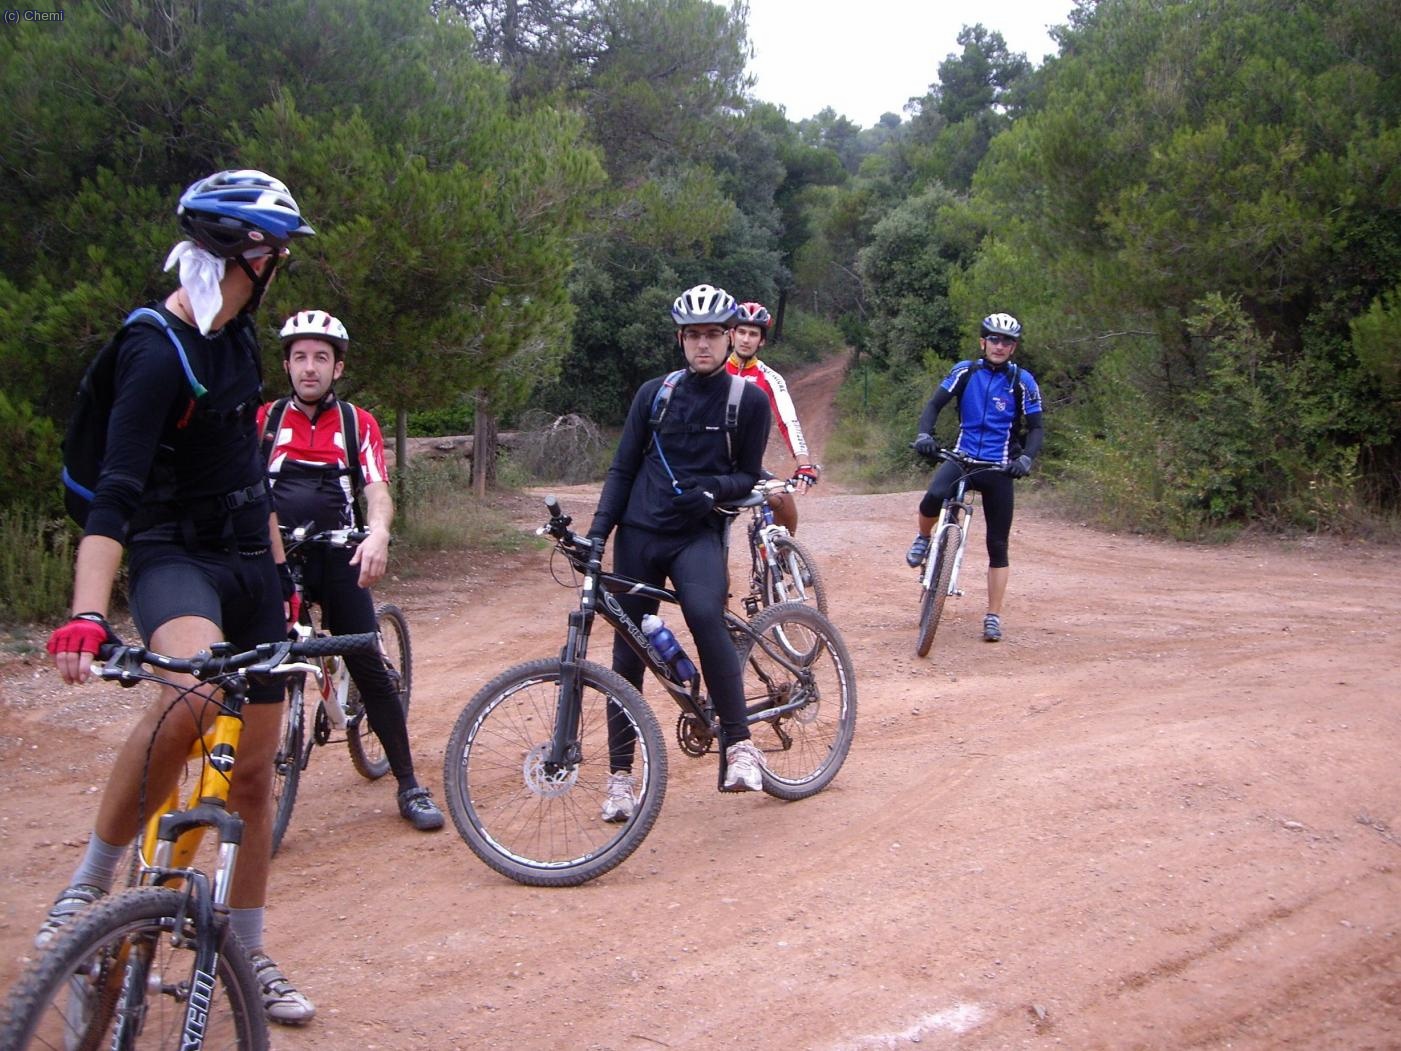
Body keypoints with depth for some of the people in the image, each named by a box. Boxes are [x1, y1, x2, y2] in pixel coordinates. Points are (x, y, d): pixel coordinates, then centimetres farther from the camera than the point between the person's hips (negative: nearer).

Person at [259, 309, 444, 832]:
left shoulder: (358, 423, 4)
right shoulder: (265, 419, 7)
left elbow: (378, 491, -7)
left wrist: (378, 533, -29)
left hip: (338, 560, -1)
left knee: (370, 670, -3)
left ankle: (409, 787, 5)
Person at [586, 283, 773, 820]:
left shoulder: (749, 399, 1)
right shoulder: (654, 394, 6)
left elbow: (748, 476, 4)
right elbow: (622, 469, 8)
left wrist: (713, 487, -18)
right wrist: (598, 530, -3)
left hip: (699, 534, -3)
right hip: (640, 533, 3)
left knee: (705, 615, -32)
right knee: (628, 653, 3)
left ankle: (739, 745, -22)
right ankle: (621, 776, 14)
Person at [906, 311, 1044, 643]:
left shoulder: (1023, 382, -3)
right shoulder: (965, 371, 1)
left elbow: (1035, 428, -2)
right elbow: (935, 404, -2)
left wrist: (1025, 458, -21)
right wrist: (924, 434, -22)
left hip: (998, 468, 0)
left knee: (998, 546, 1)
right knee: (934, 497, -34)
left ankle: (993, 616, 11)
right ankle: (923, 538, -1)